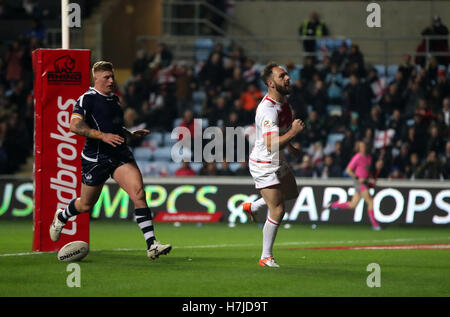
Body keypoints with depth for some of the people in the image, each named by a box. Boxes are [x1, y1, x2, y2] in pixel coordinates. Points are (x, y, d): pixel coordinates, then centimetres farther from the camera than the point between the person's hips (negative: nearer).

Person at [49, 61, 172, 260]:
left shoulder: (114, 99, 15)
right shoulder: (87, 99, -9)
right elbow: (75, 125, -22)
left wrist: (131, 135, 14)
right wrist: (103, 136, -28)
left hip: (120, 155, 5)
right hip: (95, 159, -5)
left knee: (138, 193, -16)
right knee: (86, 205, 11)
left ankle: (152, 245, -21)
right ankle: (60, 217, 46)